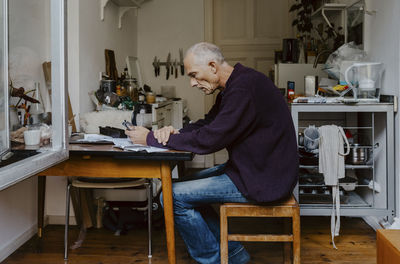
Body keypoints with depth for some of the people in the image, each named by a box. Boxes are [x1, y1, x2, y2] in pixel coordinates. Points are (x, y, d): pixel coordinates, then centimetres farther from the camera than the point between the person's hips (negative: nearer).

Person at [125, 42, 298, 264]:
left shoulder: (244, 88, -23)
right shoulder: (233, 86, 10)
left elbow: (209, 140, -25)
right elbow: (207, 124, 16)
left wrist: (151, 139, -16)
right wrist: (175, 133, -5)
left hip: (262, 179, -11)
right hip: (252, 168, 11)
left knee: (173, 196, -11)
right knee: (187, 185, 17)